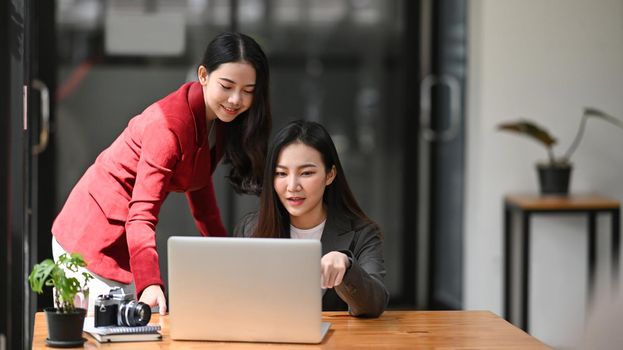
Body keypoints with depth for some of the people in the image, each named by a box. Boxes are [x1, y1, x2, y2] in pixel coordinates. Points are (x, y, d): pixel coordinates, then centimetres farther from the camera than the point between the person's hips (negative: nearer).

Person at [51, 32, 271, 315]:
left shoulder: (220, 119, 0)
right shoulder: (169, 124, -26)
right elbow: (142, 214, -32)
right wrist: (150, 285, -44)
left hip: (126, 238, 9)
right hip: (91, 238, -8)